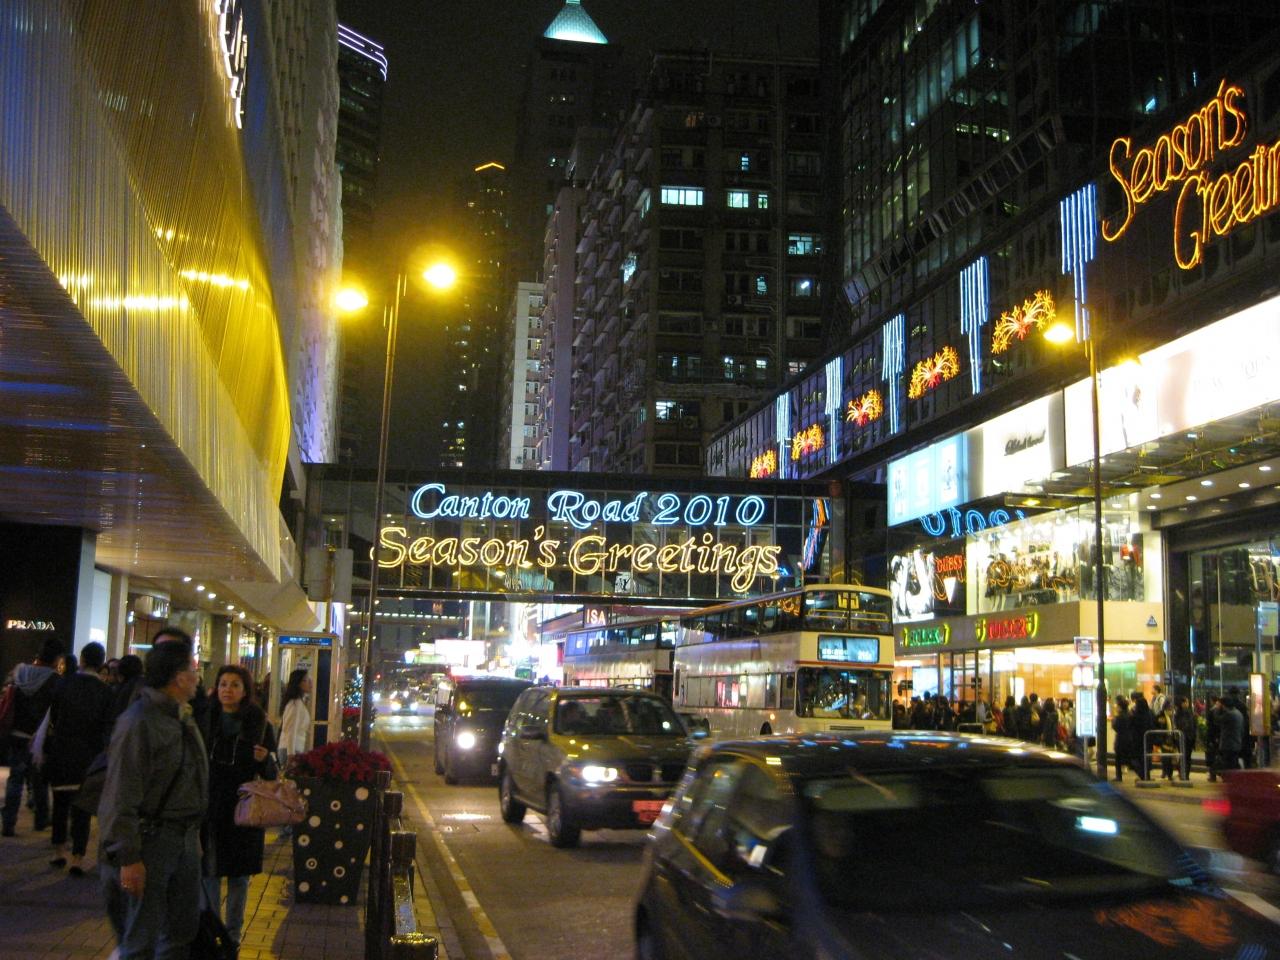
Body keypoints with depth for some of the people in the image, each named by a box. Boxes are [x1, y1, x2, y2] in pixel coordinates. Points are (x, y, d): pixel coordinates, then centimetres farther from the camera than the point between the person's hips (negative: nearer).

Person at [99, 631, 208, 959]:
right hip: (151, 841, -9)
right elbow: (121, 797, -20)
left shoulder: (182, 717, 11)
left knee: (181, 932, 17)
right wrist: (128, 858, -21)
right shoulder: (139, 721, -18)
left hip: (186, 838, 9)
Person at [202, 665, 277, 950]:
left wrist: (264, 760, -19)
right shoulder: (204, 720, 1)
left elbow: (272, 772, 2)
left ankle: (233, 933, 21)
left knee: (239, 874, 8)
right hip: (209, 807, 1)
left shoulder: (259, 723, -2)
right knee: (209, 872, 4)